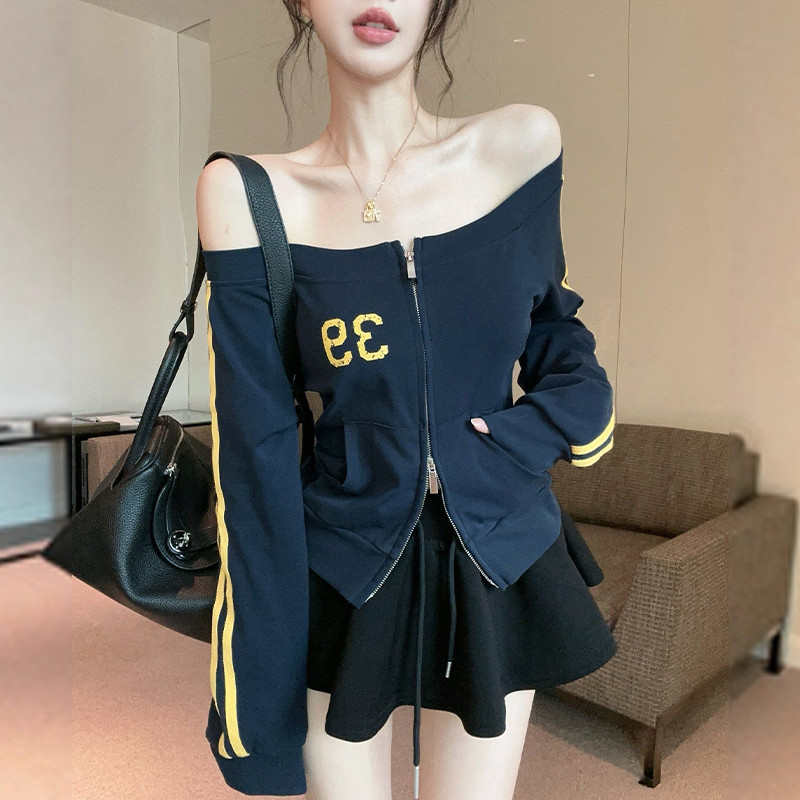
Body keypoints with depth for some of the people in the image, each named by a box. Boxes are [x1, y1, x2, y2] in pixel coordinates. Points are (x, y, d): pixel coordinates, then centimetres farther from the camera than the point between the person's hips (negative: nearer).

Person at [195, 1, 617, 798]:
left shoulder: (522, 142, -4)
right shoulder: (250, 193, -10)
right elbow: (254, 451, -12)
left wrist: (513, 441, -9)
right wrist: (257, 710, -9)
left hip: (497, 574, 2)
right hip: (339, 581, -1)